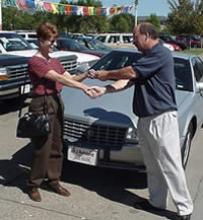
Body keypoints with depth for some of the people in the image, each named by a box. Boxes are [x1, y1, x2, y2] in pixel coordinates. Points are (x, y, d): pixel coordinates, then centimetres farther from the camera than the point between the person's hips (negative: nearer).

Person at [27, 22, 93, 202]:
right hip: (42, 105, -8)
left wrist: (85, 75, -10)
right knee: (43, 147, -3)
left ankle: (53, 180, 25)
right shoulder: (34, 62, -12)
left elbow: (70, 78, 8)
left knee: (56, 146, 12)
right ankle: (33, 185, 13)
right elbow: (59, 78, -20)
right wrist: (82, 87, -23)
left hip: (57, 103, 8)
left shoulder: (55, 61, 14)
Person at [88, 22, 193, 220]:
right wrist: (104, 90, 1)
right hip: (145, 118, 9)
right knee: (153, 165, 14)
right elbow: (128, 80, 13)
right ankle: (156, 201, 25)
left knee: (170, 164, -5)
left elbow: (131, 72, -15)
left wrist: (106, 74, -1)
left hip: (162, 117, -9)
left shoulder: (160, 53, -12)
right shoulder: (147, 57, 19)